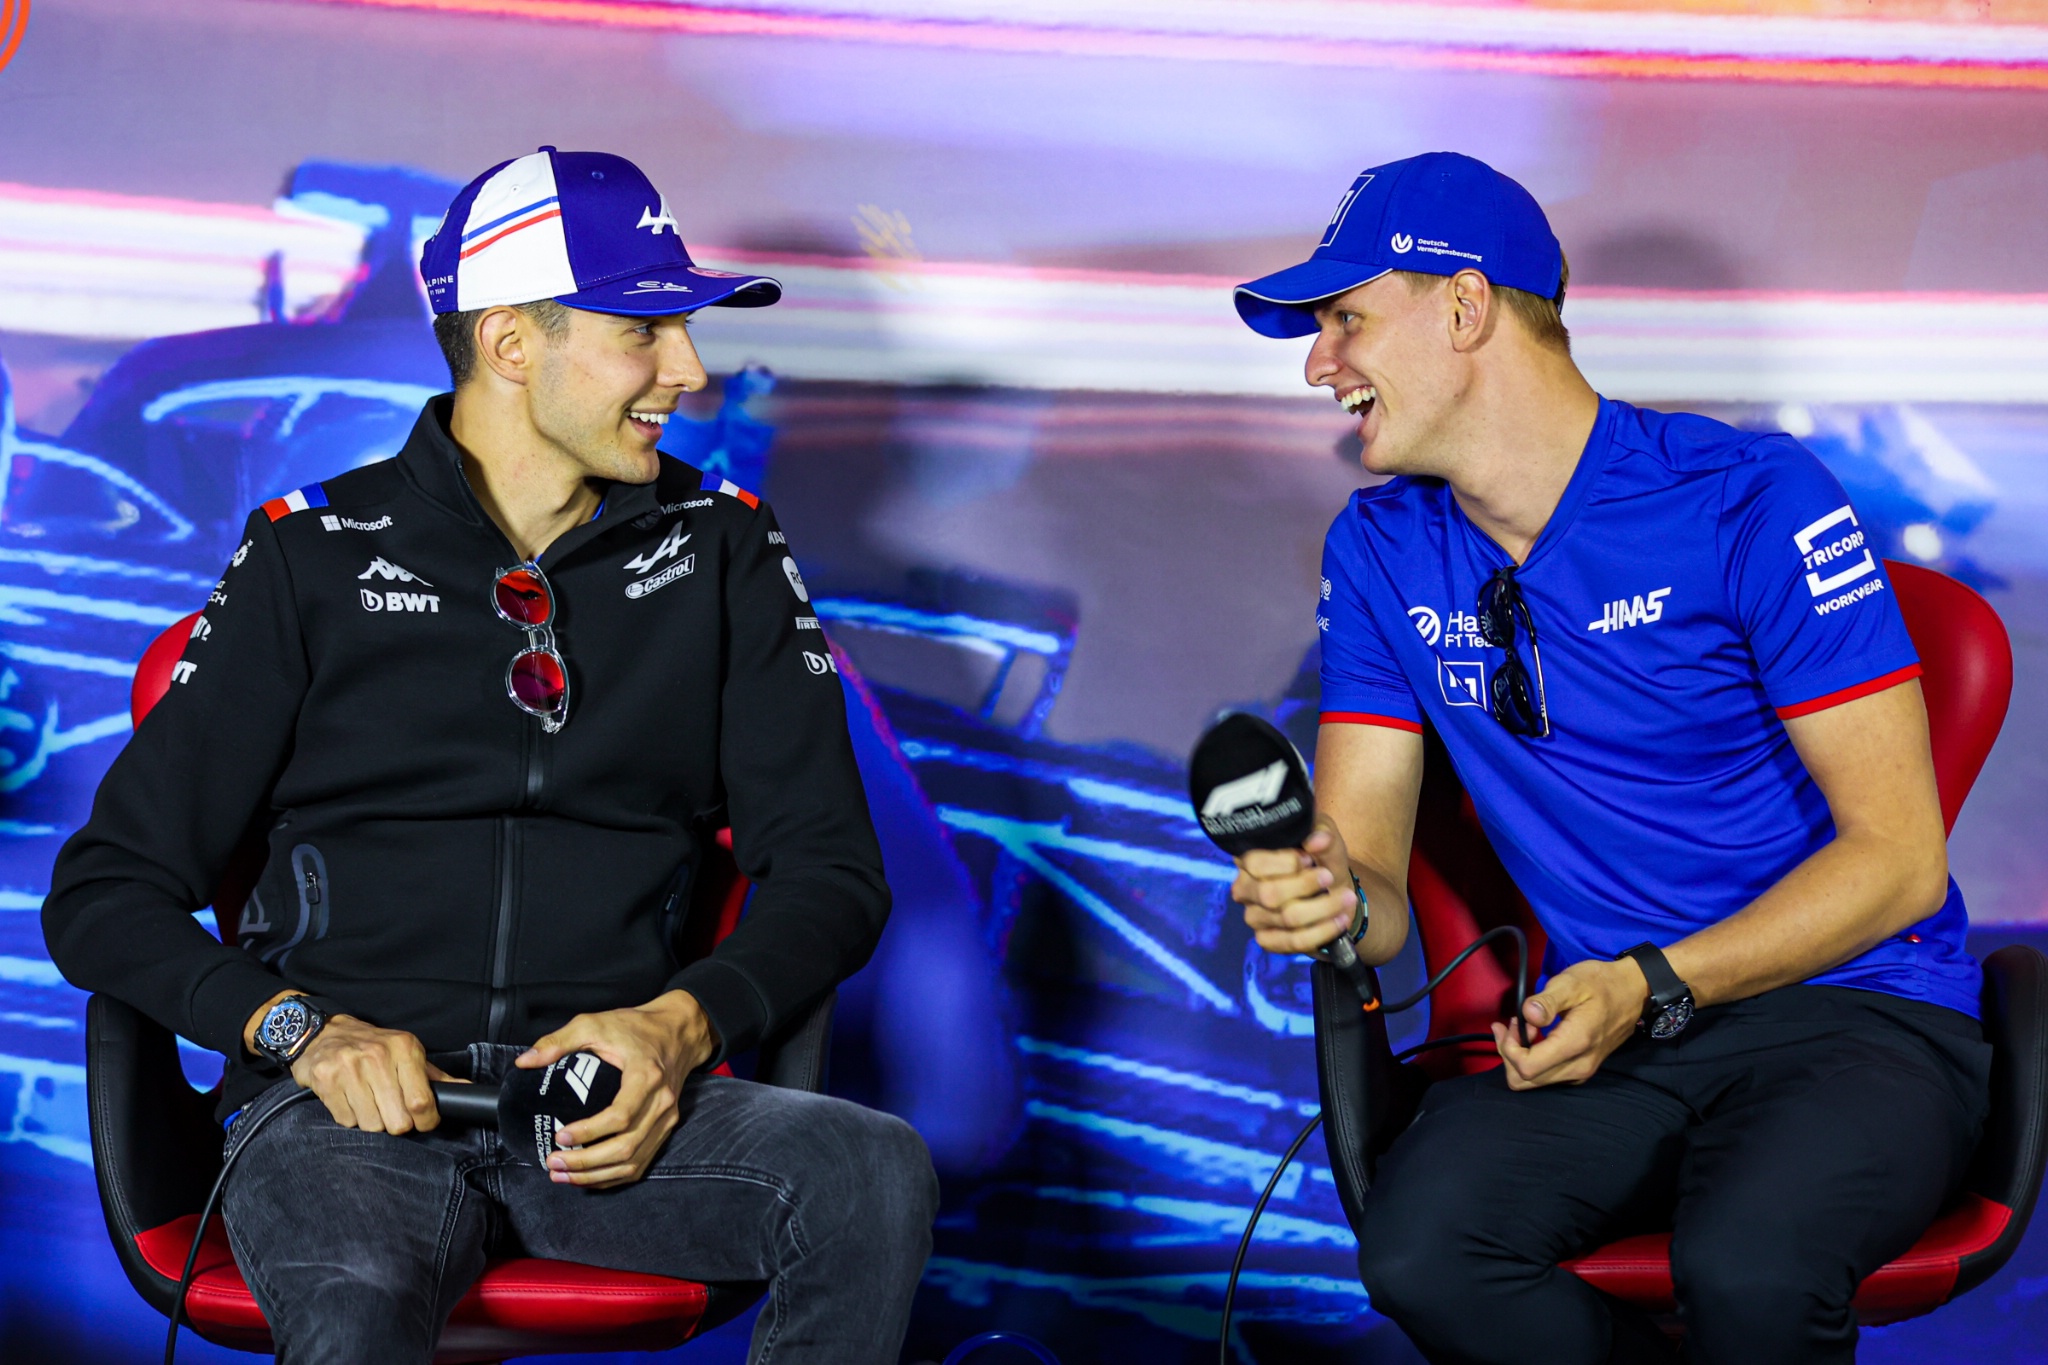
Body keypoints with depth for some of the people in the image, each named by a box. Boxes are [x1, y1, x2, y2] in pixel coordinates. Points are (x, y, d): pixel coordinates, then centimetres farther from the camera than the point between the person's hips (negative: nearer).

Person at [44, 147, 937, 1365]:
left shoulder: (722, 550, 13)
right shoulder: (316, 557, 8)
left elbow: (830, 869, 11)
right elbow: (106, 896, 7)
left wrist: (685, 1023, -10)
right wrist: (303, 1030, -12)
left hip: (612, 1095, 3)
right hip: (350, 1095, -3)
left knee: (878, 1174, -28)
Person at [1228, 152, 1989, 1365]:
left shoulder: (1752, 504, -10)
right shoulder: (1380, 552, 7)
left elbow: (1898, 857, -10)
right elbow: (1376, 879, 6)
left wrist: (1651, 985, -20)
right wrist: (1328, 896, -19)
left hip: (1857, 1008, -4)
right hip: (1610, 1026, 4)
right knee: (1419, 1249, -27)